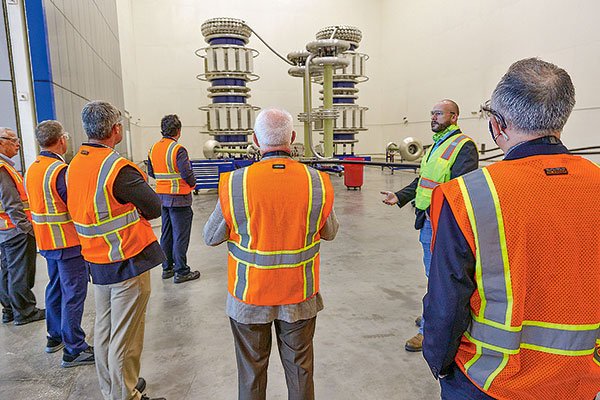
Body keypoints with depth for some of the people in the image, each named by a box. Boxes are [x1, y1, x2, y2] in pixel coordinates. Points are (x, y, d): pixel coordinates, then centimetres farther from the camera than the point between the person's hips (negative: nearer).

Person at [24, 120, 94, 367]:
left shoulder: (31, 170, 8)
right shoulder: (61, 170, -20)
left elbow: (37, 203, 15)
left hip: (46, 241, 9)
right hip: (68, 241, -9)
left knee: (55, 287, 21)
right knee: (73, 293, -2)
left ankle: (55, 336, 35)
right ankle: (73, 350, 6)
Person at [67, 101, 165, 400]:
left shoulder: (73, 166, 3)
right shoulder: (119, 168, -21)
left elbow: (77, 209, 11)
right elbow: (155, 208, -15)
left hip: (96, 262, 8)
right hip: (128, 263, -8)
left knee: (103, 330, 20)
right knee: (125, 339, 4)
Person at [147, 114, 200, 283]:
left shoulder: (154, 148, 7)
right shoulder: (178, 149, -16)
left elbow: (151, 172, 14)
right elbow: (187, 173, -19)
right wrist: (193, 184, -1)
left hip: (162, 197, 7)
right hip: (179, 198, -7)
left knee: (166, 233, 16)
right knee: (180, 236, 0)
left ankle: (167, 268, 26)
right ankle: (181, 272, 7)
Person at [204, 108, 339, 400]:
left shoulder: (235, 184, -18)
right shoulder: (317, 182, -13)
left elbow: (211, 237, -5)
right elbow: (330, 232, 2)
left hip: (249, 296, -1)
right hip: (300, 295, 1)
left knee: (251, 369, 21)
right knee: (299, 368, 22)